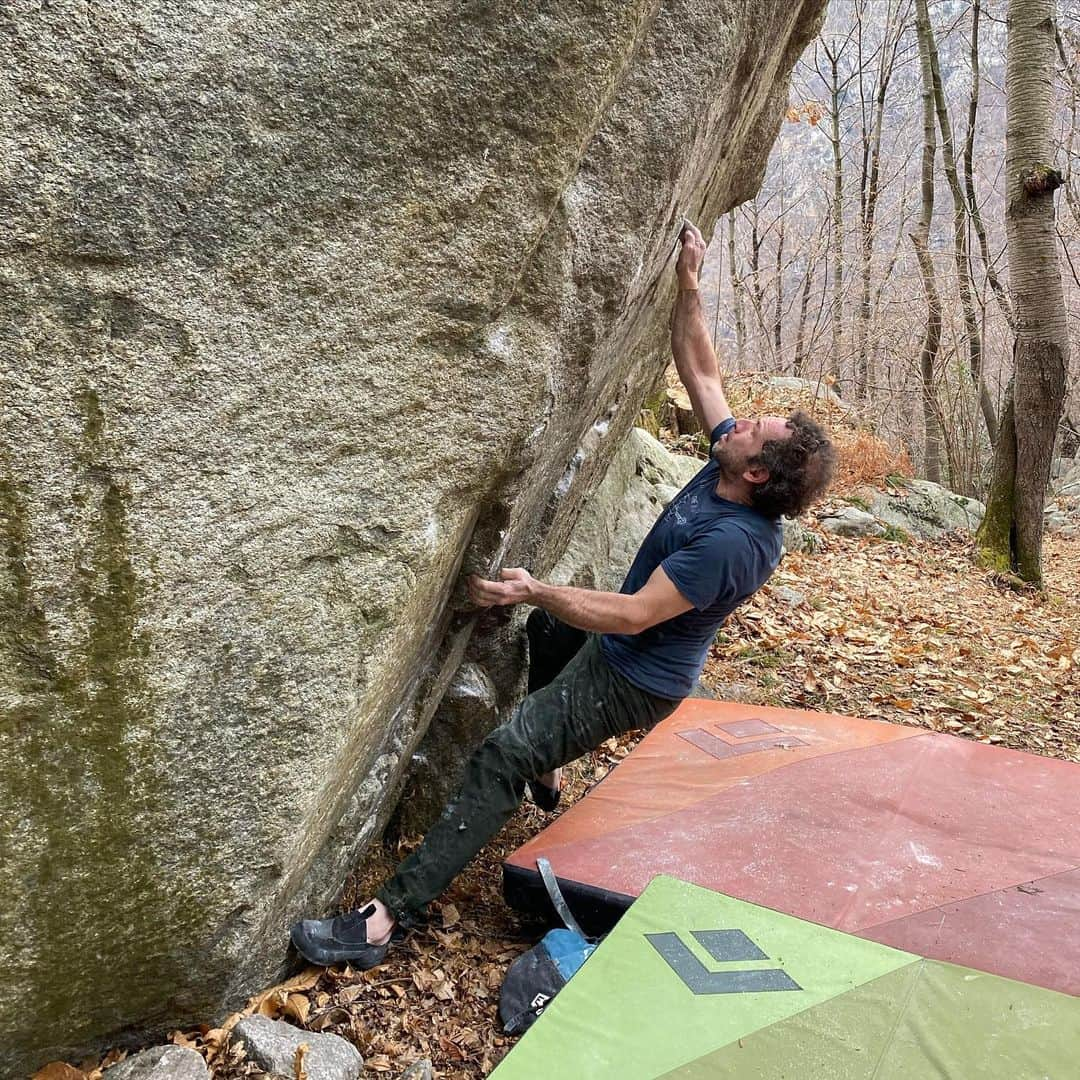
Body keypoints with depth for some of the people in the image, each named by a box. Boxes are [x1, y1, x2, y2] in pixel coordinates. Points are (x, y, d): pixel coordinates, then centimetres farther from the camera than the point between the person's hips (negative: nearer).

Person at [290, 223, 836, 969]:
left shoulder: (731, 543, -35)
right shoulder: (731, 466, -9)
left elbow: (633, 615, -34)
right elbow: (700, 372, 3)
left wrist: (534, 590, -33)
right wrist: (689, 284, -1)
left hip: (633, 679, -10)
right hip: (624, 646, 10)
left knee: (499, 761, -16)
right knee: (544, 630, 36)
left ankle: (385, 920, -11)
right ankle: (547, 773, 46)